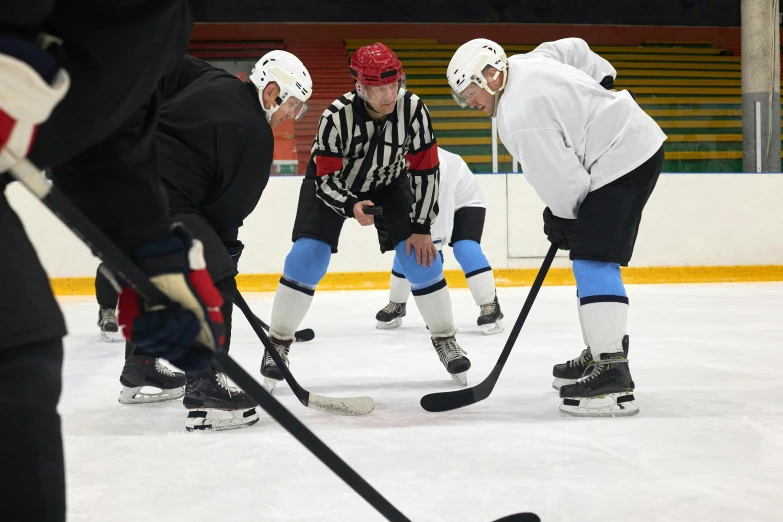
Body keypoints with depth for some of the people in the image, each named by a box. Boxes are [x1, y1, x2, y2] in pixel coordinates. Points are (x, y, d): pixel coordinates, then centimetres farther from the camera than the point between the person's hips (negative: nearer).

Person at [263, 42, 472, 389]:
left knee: (421, 257, -9)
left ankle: (444, 338, 9)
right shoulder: (337, 116, -34)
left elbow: (425, 170, -18)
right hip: (332, 182, -2)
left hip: (388, 182, 2)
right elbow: (326, 178, -26)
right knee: (307, 256, -16)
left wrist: (422, 228, -16)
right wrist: (351, 207, -45)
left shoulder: (412, 109, -28)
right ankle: (278, 342, 1)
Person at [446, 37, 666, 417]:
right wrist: (603, 81, 29)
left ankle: (612, 376, -23)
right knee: (591, 257, 17)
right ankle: (601, 352, 25)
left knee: (593, 260, -16)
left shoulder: (519, 115, -22)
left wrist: (561, 219, -3)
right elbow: (573, 48, 25)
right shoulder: (526, 63, 8)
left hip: (623, 159, -11)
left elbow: (561, 179, -20)